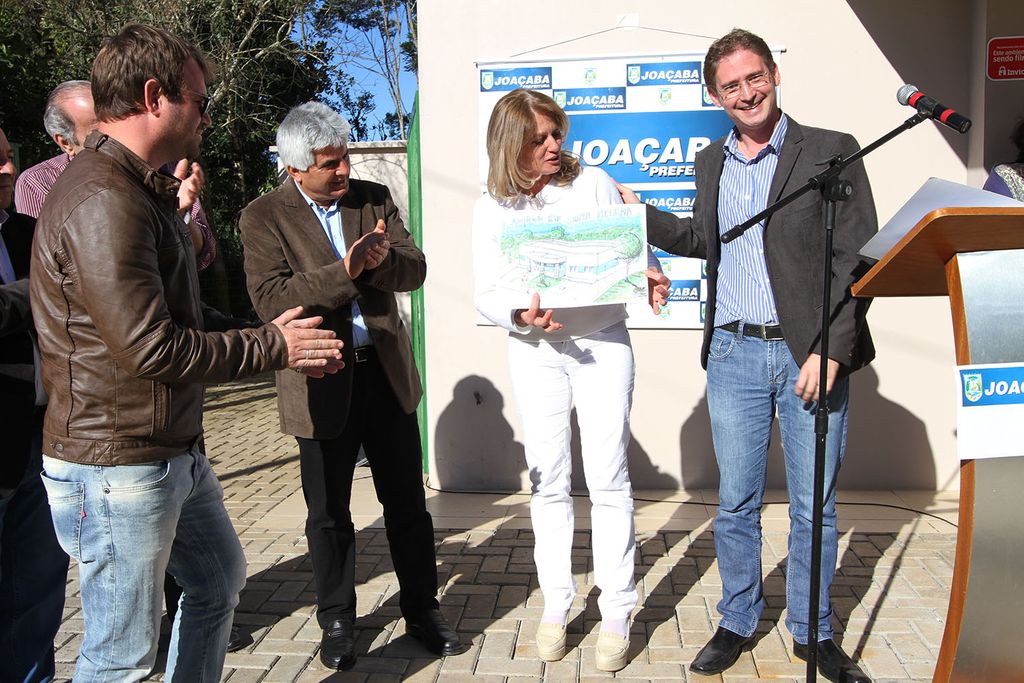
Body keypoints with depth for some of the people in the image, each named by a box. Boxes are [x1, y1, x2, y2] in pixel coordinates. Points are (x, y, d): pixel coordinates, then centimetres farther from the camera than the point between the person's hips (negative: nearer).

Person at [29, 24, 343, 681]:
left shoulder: (144, 190, 12)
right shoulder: (103, 201, -23)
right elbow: (151, 349, -26)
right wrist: (273, 346, -15)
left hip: (175, 450, 10)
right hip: (117, 468, -10)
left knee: (221, 579, 25)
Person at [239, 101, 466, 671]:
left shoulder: (374, 197, 6)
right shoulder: (264, 217, -4)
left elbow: (415, 269, 0)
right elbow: (271, 298, -17)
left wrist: (383, 260, -21)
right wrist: (344, 271, -25)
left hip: (387, 371, 3)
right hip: (322, 382, -2)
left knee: (407, 500, 12)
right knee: (328, 512, 11)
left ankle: (423, 610, 30)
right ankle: (338, 622, 30)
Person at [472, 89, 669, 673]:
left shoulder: (593, 183, 1)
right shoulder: (493, 209, 2)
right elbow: (486, 295, 0)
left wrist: (650, 275, -20)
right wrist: (521, 316, -20)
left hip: (603, 342, -1)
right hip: (536, 351, 1)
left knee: (608, 479, -2)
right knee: (548, 482, 7)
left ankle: (617, 614, 10)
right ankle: (557, 606, 22)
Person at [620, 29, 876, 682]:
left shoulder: (831, 151, -3)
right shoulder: (712, 162, 12)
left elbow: (858, 260, -7)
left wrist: (829, 351, -15)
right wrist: (636, 214, 13)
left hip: (810, 355, -3)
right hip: (733, 355, 3)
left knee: (815, 506, 9)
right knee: (736, 504, 11)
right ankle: (737, 623, 29)